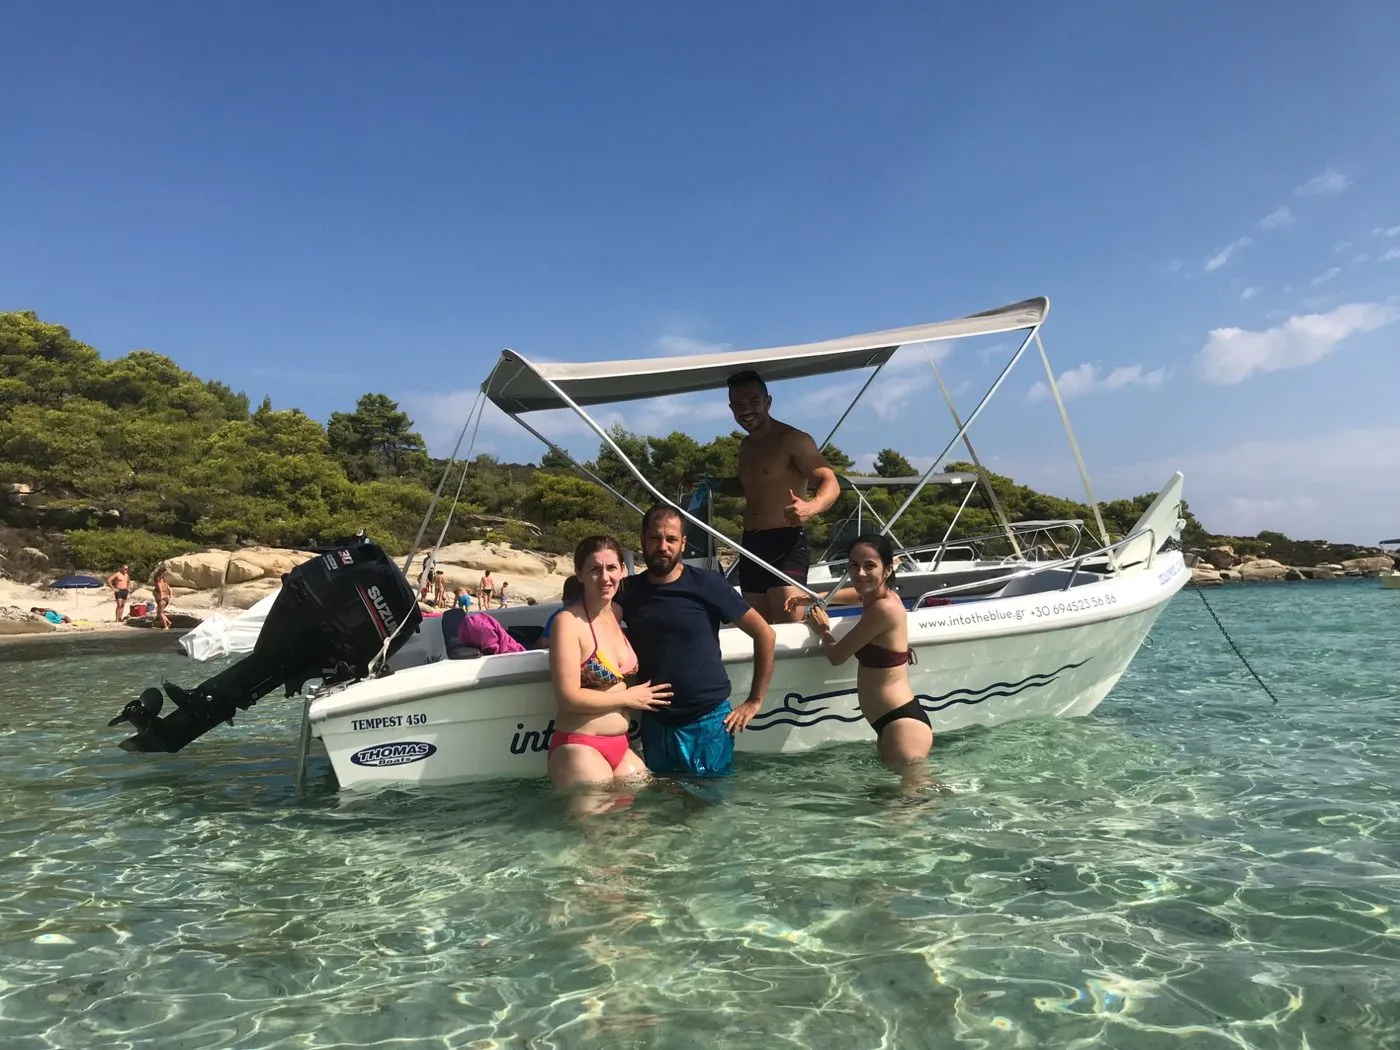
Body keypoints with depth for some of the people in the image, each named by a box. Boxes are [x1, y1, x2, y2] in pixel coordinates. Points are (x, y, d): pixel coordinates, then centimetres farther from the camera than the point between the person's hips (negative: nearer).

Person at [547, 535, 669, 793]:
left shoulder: (619, 614, 8)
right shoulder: (569, 622, -14)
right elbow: (569, 698, -17)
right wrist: (628, 697, -9)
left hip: (621, 748, 7)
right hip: (579, 750, -7)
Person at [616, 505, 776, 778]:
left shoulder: (705, 584, -8)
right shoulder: (628, 591, 1)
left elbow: (764, 633, -4)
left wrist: (755, 700, -3)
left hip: (709, 721, -3)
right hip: (656, 723, 3)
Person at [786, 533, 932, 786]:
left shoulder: (884, 608, -19)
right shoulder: (880, 595, 9)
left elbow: (836, 655, -8)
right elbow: (856, 592, 39)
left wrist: (823, 630, 13)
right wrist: (813, 599, 31)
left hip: (903, 724, -11)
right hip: (890, 724, 11)